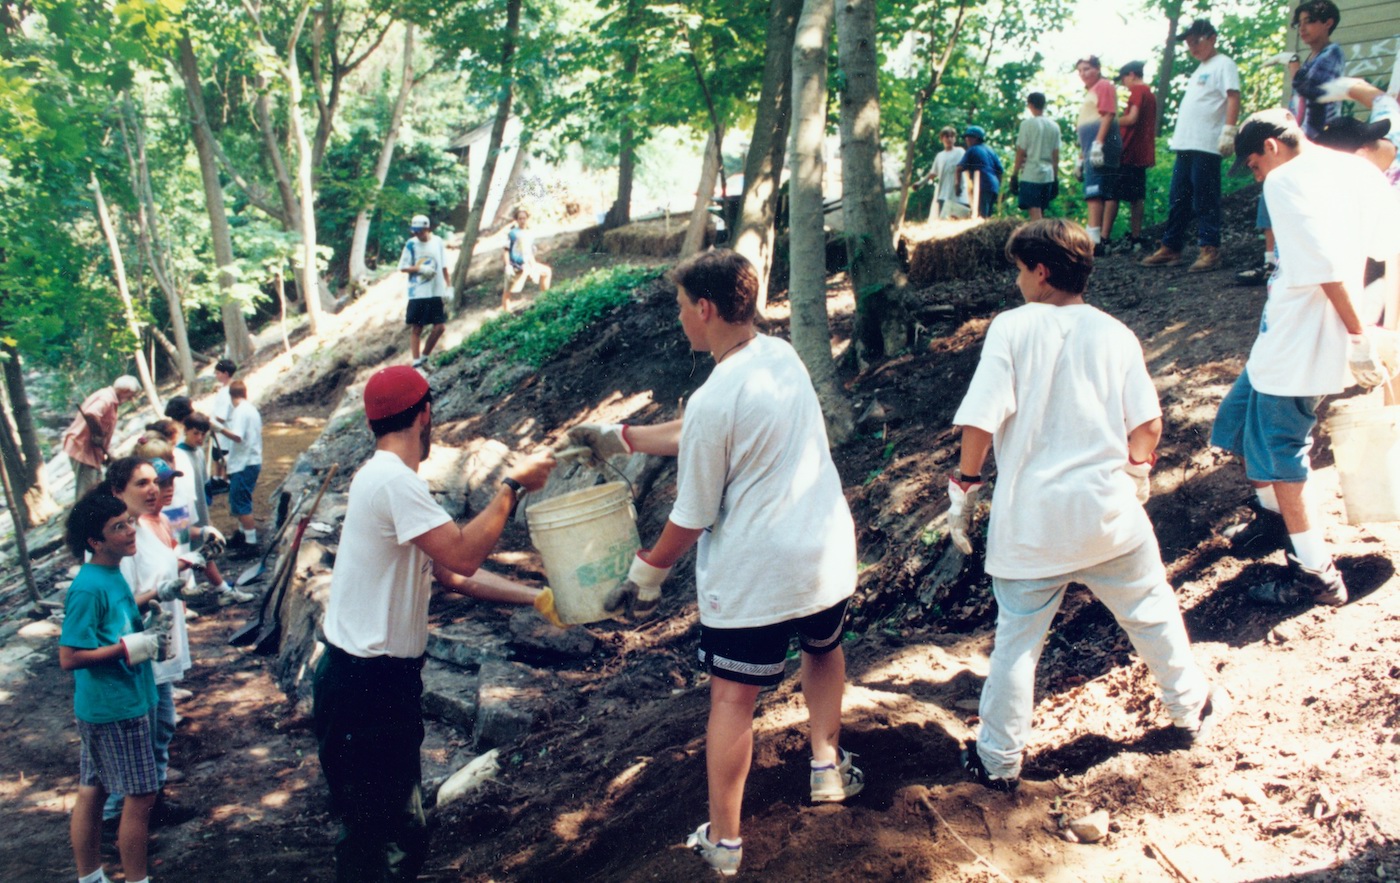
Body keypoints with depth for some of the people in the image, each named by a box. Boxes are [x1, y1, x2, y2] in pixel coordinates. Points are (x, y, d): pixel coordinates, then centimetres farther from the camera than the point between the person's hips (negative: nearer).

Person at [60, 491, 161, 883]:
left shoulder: (112, 573, 5)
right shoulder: (88, 588, -22)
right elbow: (69, 657, -23)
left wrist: (150, 599, 9)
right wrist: (127, 648, -21)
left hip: (119, 702, 9)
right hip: (115, 708, -9)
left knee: (92, 791, 17)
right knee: (140, 795, 1)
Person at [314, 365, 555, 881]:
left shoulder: (387, 478, 13)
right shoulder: (393, 480, -19)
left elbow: (451, 572, 15)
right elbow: (463, 555, -25)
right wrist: (513, 486, -13)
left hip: (383, 682, 10)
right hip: (364, 686, -10)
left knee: (399, 828, 19)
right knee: (377, 841, -2)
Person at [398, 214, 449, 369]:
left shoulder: (438, 241, 1)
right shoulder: (411, 244, -3)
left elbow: (444, 266, 7)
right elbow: (403, 267, -1)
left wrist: (447, 286, 5)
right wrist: (419, 268, -16)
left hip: (436, 292, 2)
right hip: (417, 293, -2)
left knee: (440, 326, 1)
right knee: (416, 328, 2)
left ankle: (424, 357, 19)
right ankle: (416, 363, 8)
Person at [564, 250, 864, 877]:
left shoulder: (715, 400, -21)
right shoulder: (784, 356, 3)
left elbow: (693, 517, -11)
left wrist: (645, 574, 4)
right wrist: (620, 437, 18)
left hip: (753, 576, -7)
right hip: (828, 552, 7)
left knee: (732, 698, 7)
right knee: (823, 648, 33)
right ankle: (827, 766, 40)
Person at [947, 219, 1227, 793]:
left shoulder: (1013, 327, -9)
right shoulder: (1114, 333, 0)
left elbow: (980, 422, -14)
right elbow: (1147, 424, 0)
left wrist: (964, 487, -2)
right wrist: (1138, 469, 18)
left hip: (1030, 523, -2)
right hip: (1107, 511, 2)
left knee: (1017, 639, 9)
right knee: (1152, 614, 22)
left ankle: (999, 761, 19)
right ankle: (1192, 711, 42)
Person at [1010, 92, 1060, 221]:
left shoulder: (1027, 124, -6)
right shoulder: (1054, 126, 10)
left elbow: (1021, 152, -7)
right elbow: (1056, 155, 12)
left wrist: (1014, 175, -1)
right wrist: (1055, 178, 17)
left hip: (1030, 174, -6)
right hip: (1048, 175, 6)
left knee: (1034, 212, -11)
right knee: (1041, 212, 12)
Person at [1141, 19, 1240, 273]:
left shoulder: (1223, 65, -2)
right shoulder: (1199, 70, 25)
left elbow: (1233, 97, -13)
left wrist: (1229, 131, -23)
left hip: (1206, 146, -9)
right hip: (1185, 145, 9)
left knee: (1204, 200, -8)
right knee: (1178, 200, 10)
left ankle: (1210, 250, -5)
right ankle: (1170, 248, 15)